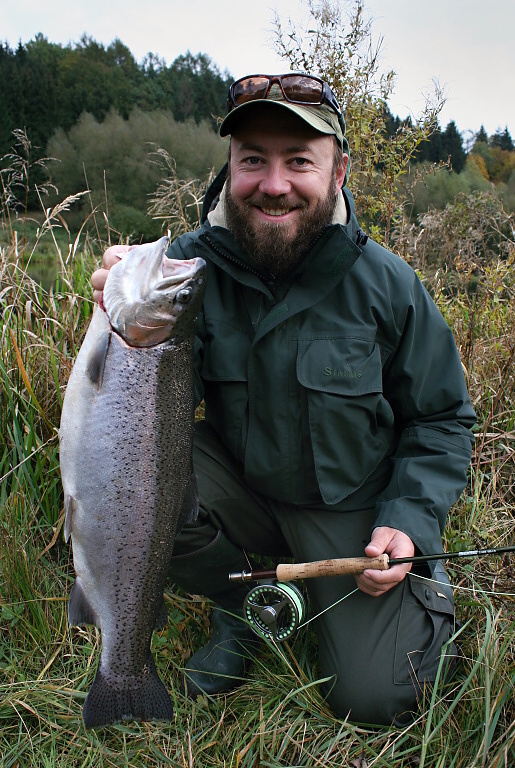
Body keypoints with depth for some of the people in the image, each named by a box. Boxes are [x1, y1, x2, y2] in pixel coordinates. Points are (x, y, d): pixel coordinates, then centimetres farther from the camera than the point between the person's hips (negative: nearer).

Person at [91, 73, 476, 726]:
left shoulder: (385, 283, -14)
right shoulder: (191, 262, -12)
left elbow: (442, 419, -2)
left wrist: (412, 523, -15)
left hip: (353, 514, -1)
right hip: (242, 494, 2)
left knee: (373, 698, -12)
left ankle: (424, 585, 25)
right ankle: (243, 603, 3)